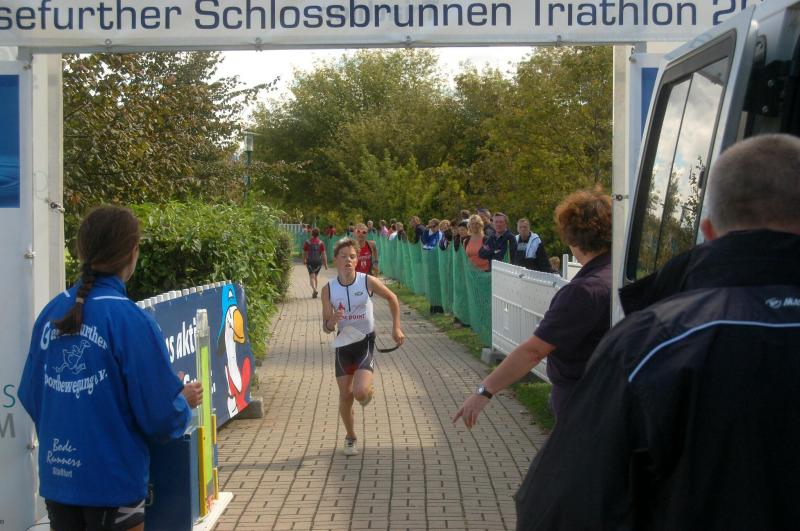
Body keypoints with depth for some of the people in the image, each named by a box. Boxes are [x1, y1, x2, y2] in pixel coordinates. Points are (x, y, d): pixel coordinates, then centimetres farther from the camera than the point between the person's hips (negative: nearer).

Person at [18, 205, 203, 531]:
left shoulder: (51, 313, 0)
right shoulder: (131, 321, -17)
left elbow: (30, 397, 8)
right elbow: (161, 418, -16)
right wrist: (185, 402, 6)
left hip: (56, 477, 5)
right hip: (111, 483, -5)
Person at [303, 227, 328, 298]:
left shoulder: (307, 243, -3)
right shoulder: (321, 243, -3)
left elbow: (304, 253, 5)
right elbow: (324, 254, -6)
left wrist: (304, 260, 23)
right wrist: (325, 264, -2)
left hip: (310, 261, -2)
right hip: (318, 261, 2)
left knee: (312, 277, -5)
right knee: (315, 276, 18)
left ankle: (314, 289, -29)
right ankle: (314, 292, 25)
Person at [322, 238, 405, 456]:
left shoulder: (368, 282, -13)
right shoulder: (328, 289, -7)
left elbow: (392, 299, 6)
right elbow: (326, 328, -2)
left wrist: (396, 328, 4)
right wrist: (332, 322, -25)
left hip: (365, 342, -2)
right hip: (343, 344, 2)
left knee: (360, 392, -20)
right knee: (345, 395, 4)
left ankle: (369, 390, 19)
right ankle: (350, 438, 27)